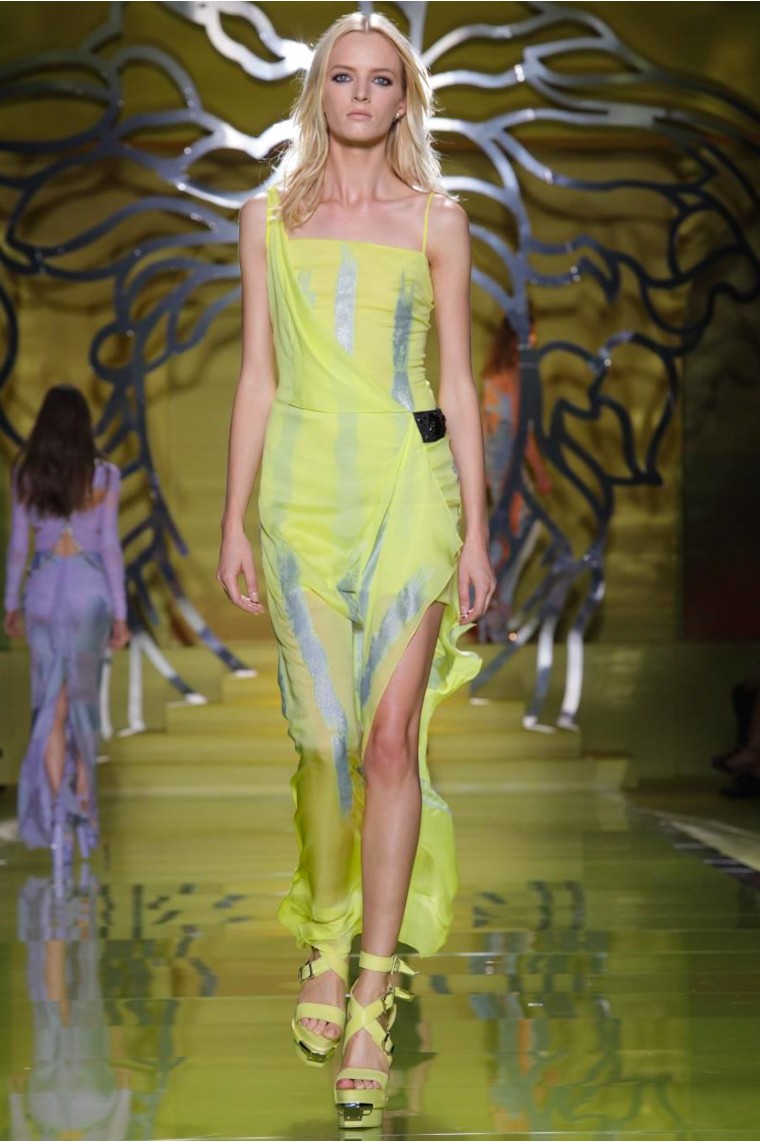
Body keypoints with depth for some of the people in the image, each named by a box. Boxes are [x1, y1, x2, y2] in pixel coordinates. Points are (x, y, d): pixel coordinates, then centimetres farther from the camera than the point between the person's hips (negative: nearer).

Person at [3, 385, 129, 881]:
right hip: (90, 589, -1)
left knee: (52, 705, 3)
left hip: (44, 590, 1)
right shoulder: (105, 476, -6)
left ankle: (55, 811, -7)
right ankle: (83, 801, 19)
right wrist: (120, 614, -1)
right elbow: (111, 547, -6)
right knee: (84, 700, 15)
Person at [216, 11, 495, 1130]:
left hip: (409, 485, -1)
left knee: (389, 738, -9)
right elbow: (257, 380, 10)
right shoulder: (269, 217, 10)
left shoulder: (435, 219, 6)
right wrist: (234, 523, 6)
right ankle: (327, 945, 23)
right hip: (303, 488, 1)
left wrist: (476, 533, 1)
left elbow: (458, 385, 6)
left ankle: (374, 999, -3)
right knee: (326, 740, -2)